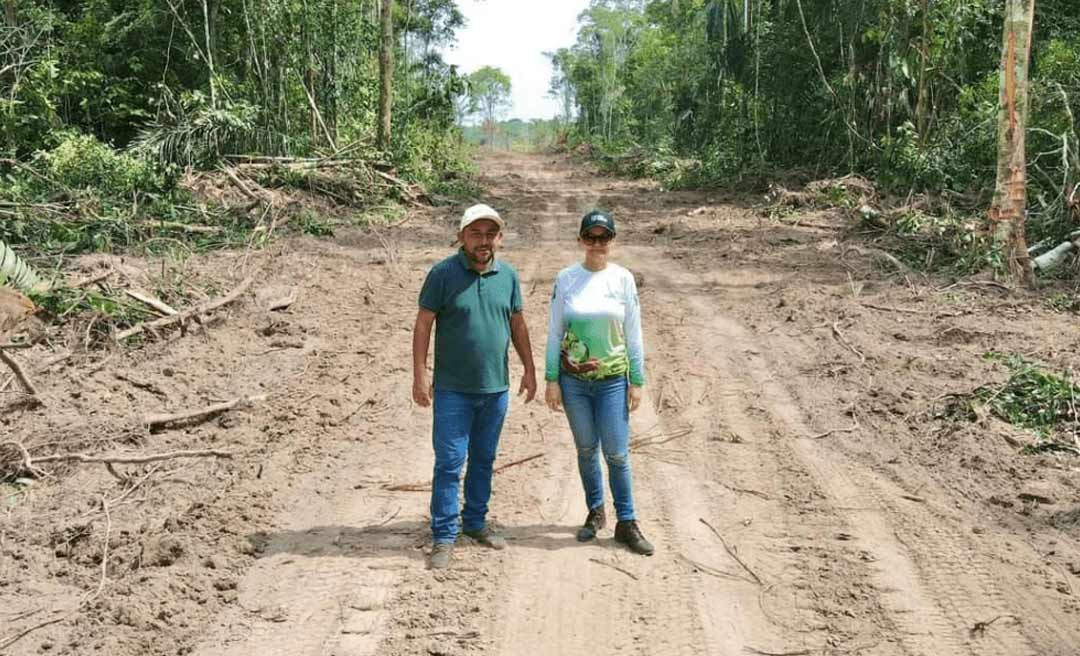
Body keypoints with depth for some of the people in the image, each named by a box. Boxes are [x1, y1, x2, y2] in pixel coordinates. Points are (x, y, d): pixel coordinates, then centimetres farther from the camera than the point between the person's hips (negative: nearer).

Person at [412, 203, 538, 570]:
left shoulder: (508, 275, 4)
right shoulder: (443, 274, -9)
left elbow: (518, 324, 13)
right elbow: (423, 324, -7)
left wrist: (529, 370, 11)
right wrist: (420, 376, -13)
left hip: (496, 388, 4)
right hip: (453, 389, -4)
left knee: (484, 460, 15)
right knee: (449, 462, -3)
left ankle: (475, 522, 29)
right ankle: (444, 537, 5)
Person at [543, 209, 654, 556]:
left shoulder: (623, 279, -3)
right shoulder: (566, 279, -2)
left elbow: (633, 334, 1)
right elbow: (555, 332, 2)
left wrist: (637, 381, -1)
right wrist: (551, 380, -2)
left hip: (613, 379, -1)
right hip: (573, 379, 1)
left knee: (617, 453, 0)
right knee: (586, 449, 12)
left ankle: (626, 522, 12)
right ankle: (596, 511, 30)